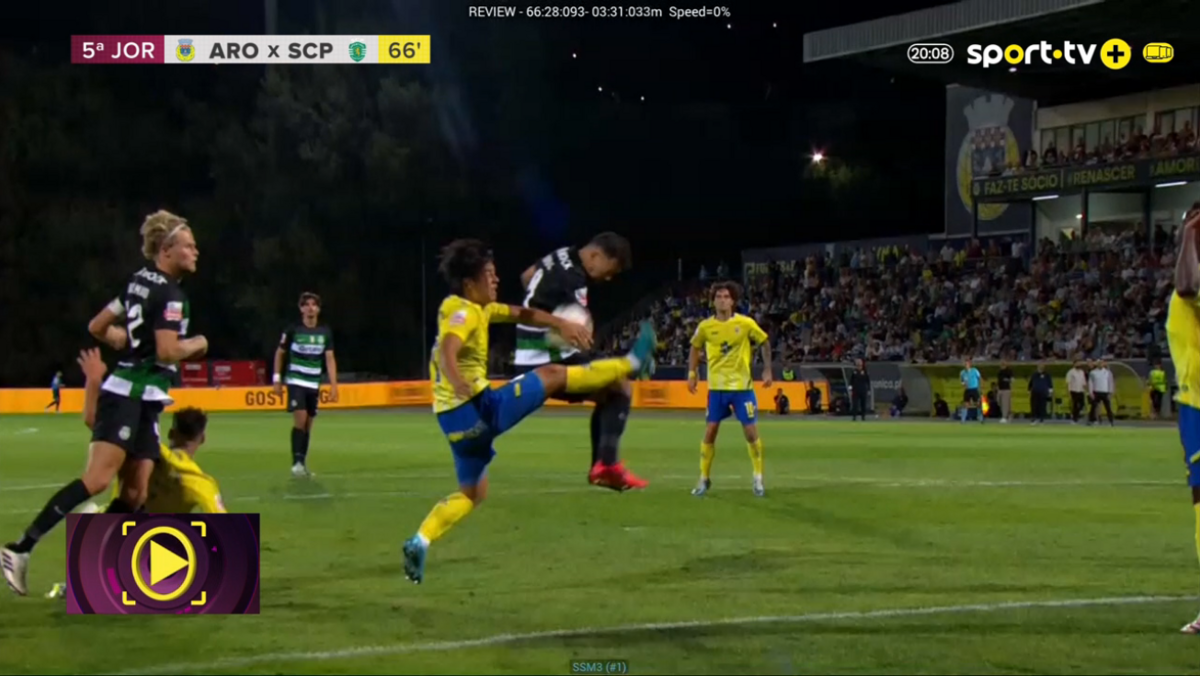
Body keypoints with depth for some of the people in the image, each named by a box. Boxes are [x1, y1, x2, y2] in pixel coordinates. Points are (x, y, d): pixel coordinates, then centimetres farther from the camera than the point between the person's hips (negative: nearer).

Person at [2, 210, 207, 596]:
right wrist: (197, 344, -2)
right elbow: (168, 351, -21)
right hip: (131, 396, -10)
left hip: (141, 402, 10)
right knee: (97, 480, -20)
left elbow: (97, 327, 20)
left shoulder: (139, 282, 15)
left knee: (135, 495, 5)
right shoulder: (169, 293, -12)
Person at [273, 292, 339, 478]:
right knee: (300, 419, -17)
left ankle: (303, 464, 15)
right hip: (296, 381, -4)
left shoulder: (325, 332, 1)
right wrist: (277, 379, 2)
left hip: (314, 384, 4)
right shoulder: (293, 330, -6)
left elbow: (330, 358, 1)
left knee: (308, 424, 6)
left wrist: (334, 385, -5)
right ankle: (296, 462, -15)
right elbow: (280, 353, 5)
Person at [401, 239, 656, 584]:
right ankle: (631, 363, 10)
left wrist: (561, 324, 12)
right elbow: (447, 353, -32)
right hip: (476, 408, -10)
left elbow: (521, 314, 23)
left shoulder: (478, 308, 15)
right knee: (552, 375, -1)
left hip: (457, 416, 10)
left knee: (472, 492, 20)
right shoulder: (462, 312, -14)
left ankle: (419, 543, 5)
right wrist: (459, 383, -52)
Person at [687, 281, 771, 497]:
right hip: (716, 387, 1)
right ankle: (704, 479, 13)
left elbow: (764, 342, 6)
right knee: (710, 432, 1)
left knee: (751, 432, -2)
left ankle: (758, 479, 12)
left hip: (742, 386, -1)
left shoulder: (746, 324, -8)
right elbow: (695, 347, 14)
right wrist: (692, 373, 6)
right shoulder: (705, 326, -3)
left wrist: (767, 370, 2)